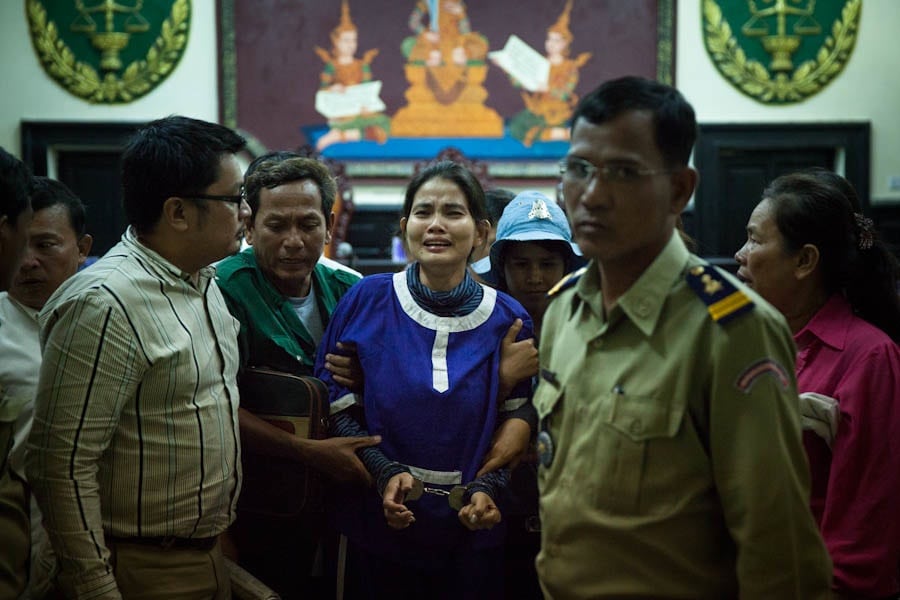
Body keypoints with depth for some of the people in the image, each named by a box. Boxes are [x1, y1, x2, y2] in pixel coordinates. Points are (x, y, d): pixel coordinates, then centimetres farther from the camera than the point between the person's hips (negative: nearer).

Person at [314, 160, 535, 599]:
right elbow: (336, 405, -2)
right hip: (382, 522, -1)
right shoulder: (367, 300, -5)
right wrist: (384, 472, -15)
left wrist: (488, 487, -11)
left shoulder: (507, 320, -1)